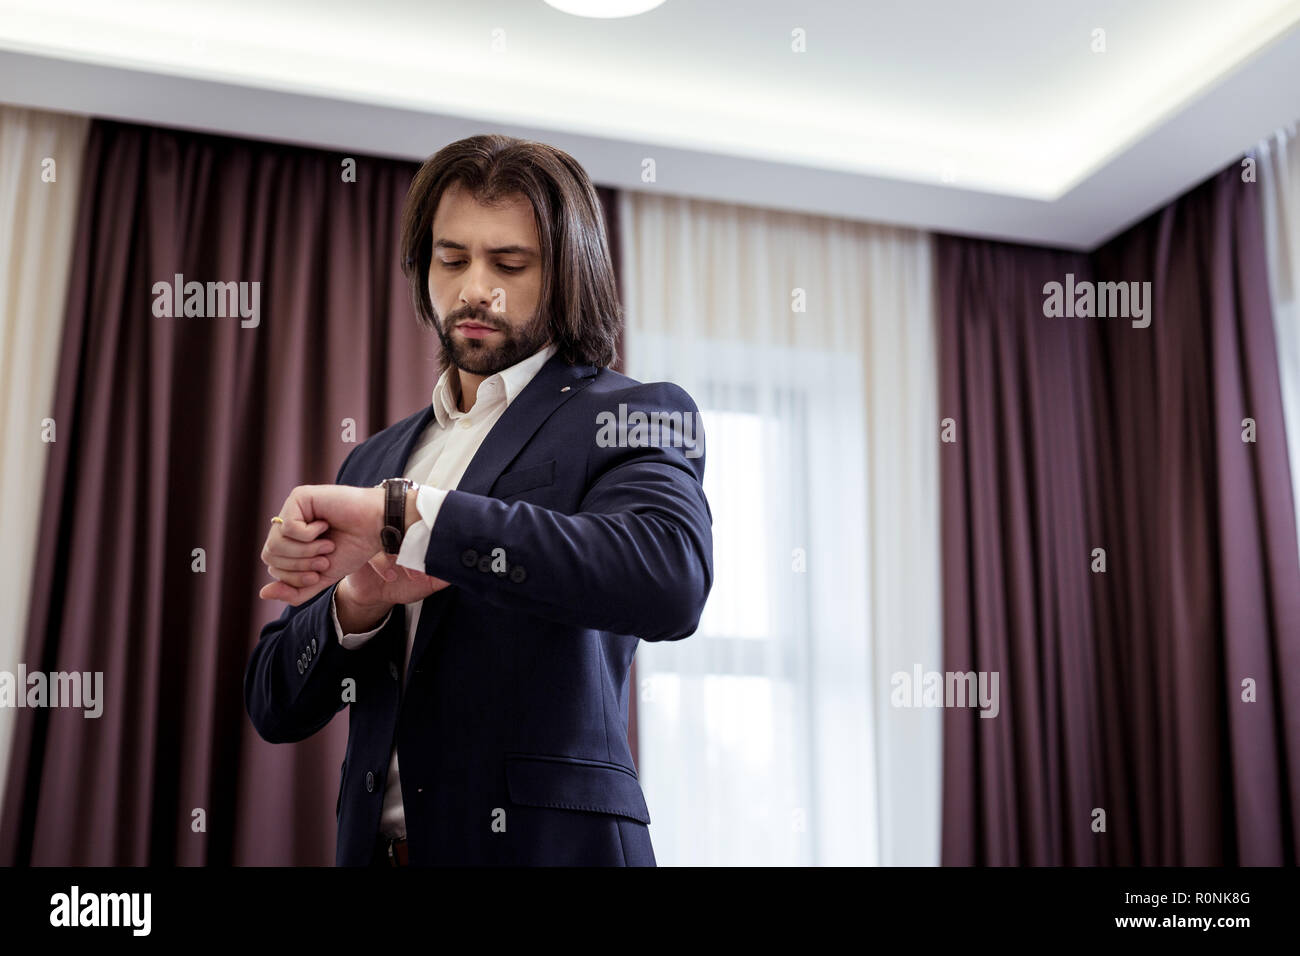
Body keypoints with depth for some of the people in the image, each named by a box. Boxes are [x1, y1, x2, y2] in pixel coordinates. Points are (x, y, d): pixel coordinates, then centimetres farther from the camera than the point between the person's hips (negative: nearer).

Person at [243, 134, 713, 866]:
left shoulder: (629, 418, -5)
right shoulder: (376, 461, 10)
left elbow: (672, 578, -27)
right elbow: (276, 711, 8)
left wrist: (404, 513, -29)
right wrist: (356, 605, -13)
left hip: (545, 841, -4)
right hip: (377, 843, 5)